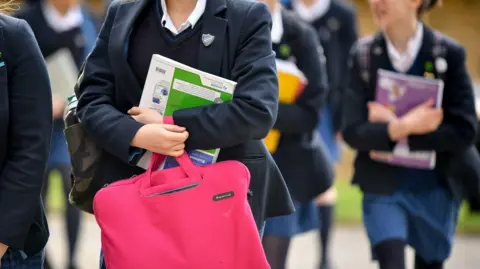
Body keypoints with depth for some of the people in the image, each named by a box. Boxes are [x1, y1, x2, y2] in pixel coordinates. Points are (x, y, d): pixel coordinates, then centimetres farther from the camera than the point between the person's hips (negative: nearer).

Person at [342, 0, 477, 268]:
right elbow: (352, 132, -9)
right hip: (383, 187, 0)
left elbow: (464, 132, -12)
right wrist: (404, 126, -25)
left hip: (435, 188, 1)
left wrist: (395, 128, -16)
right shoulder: (363, 55, -4)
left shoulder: (449, 53, -7)